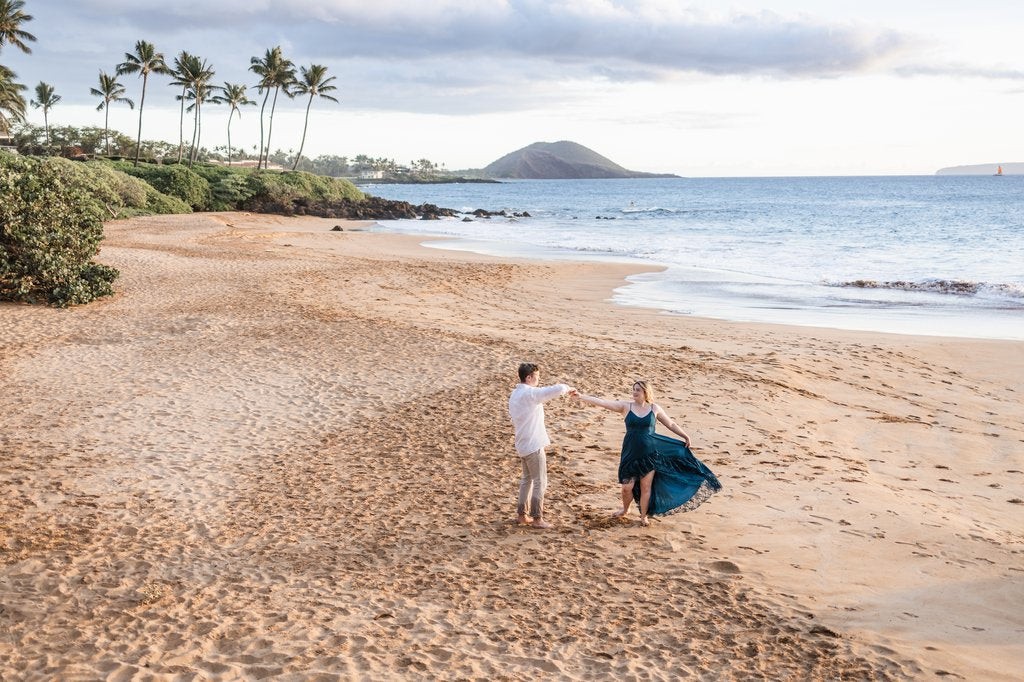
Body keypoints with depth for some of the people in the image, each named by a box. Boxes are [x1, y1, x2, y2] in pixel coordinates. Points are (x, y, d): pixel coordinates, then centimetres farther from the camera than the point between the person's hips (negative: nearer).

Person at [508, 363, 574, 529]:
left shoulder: (514, 395, 11)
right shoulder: (530, 393, -19)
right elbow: (557, 390, -27)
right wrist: (567, 388, -6)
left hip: (522, 444, 9)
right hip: (534, 445, -9)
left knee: (527, 479, 18)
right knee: (540, 482, -2)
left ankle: (523, 514, 23)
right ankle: (537, 519, 1)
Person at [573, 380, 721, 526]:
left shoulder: (654, 408, 1)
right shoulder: (626, 406, -2)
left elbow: (671, 424, 13)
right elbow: (602, 403, -8)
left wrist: (685, 436, 10)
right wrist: (581, 396, -17)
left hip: (649, 453, 0)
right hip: (630, 453, 0)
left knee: (646, 487, 6)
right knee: (627, 487, 1)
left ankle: (643, 516, 25)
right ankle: (625, 509, 31)